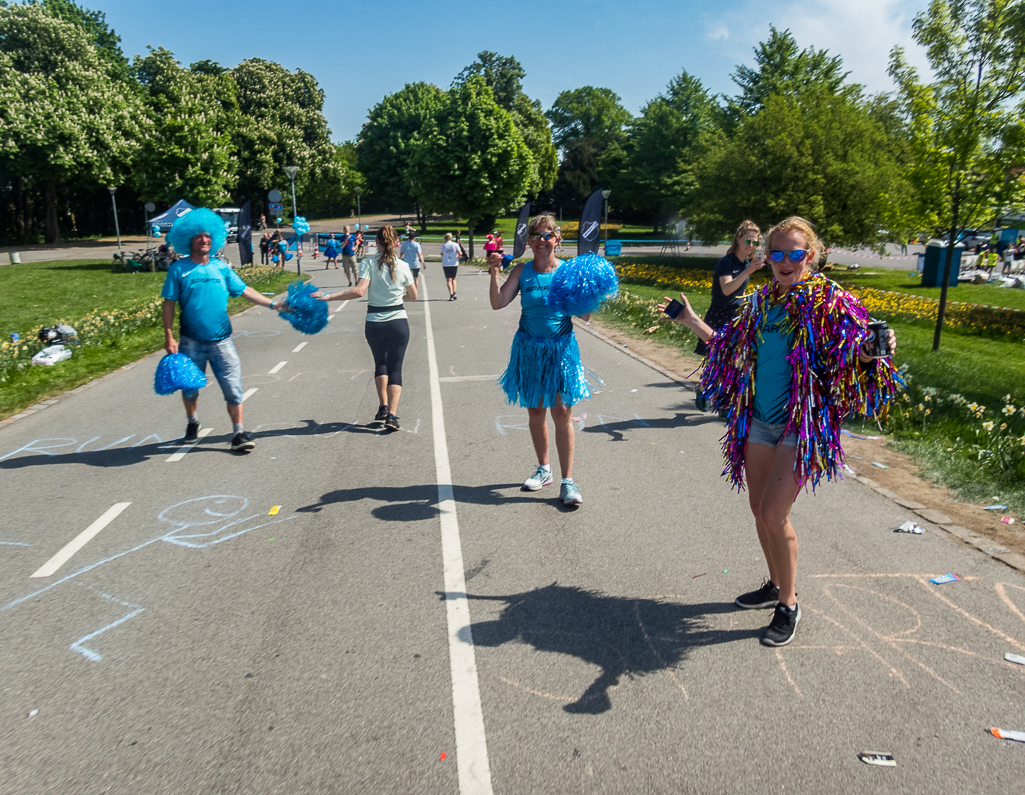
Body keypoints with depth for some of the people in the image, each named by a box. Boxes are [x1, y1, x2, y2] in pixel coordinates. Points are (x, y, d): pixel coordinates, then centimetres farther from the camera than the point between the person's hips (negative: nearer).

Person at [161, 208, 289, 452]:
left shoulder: (221, 268, 6)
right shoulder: (179, 269, -1)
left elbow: (244, 291, 6)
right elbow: (169, 304, -2)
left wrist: (273, 304, -3)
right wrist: (169, 337, -7)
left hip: (221, 341, 1)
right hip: (191, 342, -1)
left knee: (233, 387, -4)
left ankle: (238, 432, 3)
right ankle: (193, 423, 38)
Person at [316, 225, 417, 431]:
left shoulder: (368, 263, -8)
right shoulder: (403, 266, -1)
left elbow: (359, 291, -22)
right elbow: (413, 296, 8)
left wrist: (328, 297, -19)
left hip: (374, 323, 0)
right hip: (398, 321, 0)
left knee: (380, 364, 21)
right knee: (395, 367, 4)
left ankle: (383, 407, 16)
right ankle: (392, 414, -7)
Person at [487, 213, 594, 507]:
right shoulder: (522, 270, 2)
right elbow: (498, 303, -6)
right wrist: (494, 273, -15)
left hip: (561, 348, -2)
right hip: (529, 348, 2)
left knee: (562, 412, -6)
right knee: (535, 411, 11)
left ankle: (567, 481, 2)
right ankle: (544, 469, 30)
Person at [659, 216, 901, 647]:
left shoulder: (829, 302, -9)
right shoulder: (760, 302, 7)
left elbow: (855, 360, -12)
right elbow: (730, 348, 19)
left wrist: (877, 352, -33)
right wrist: (692, 322, 20)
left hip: (802, 425, -6)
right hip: (759, 419, 6)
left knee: (774, 513, -9)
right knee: (759, 508, 13)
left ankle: (788, 605, 12)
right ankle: (776, 585, 36)